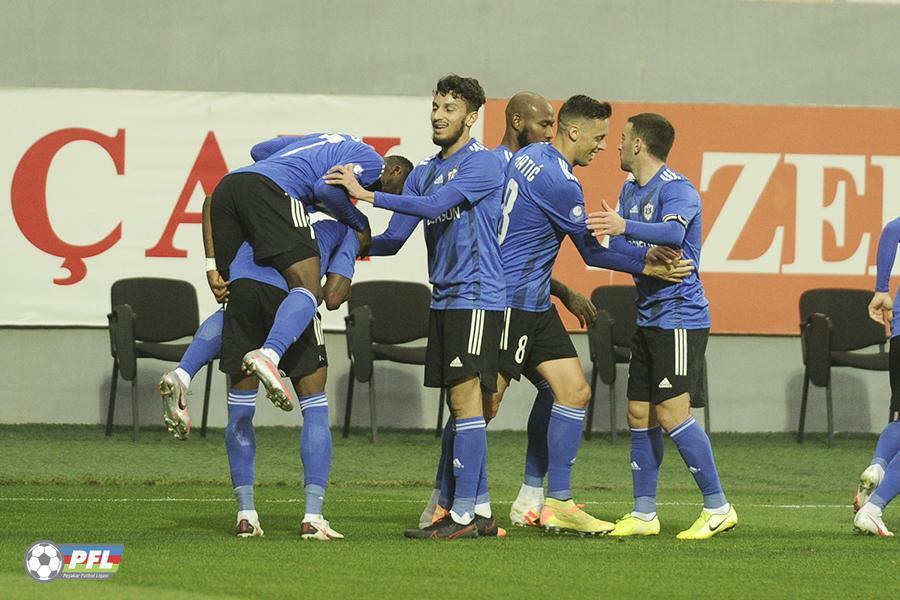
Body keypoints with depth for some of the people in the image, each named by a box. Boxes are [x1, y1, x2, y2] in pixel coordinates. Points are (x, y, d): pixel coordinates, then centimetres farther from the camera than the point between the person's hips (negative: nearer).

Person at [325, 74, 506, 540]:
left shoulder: (483, 164, -9)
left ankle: (464, 513, -11)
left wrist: (365, 194, -23)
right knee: (461, 402, 8)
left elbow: (433, 205, -22)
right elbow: (393, 239, 17)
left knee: (465, 397, -11)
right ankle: (480, 511, 12)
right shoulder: (424, 172, 16)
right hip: (442, 298, 8)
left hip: (476, 296, -8)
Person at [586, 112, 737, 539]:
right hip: (647, 317, 9)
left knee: (672, 413, -13)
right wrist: (607, 232, -5)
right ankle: (643, 515, 13)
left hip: (679, 316, -9)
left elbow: (673, 233, -33)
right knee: (639, 414, 7)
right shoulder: (630, 189, 15)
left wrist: (625, 226, -47)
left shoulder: (676, 189, -14)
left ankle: (718, 508, -7)